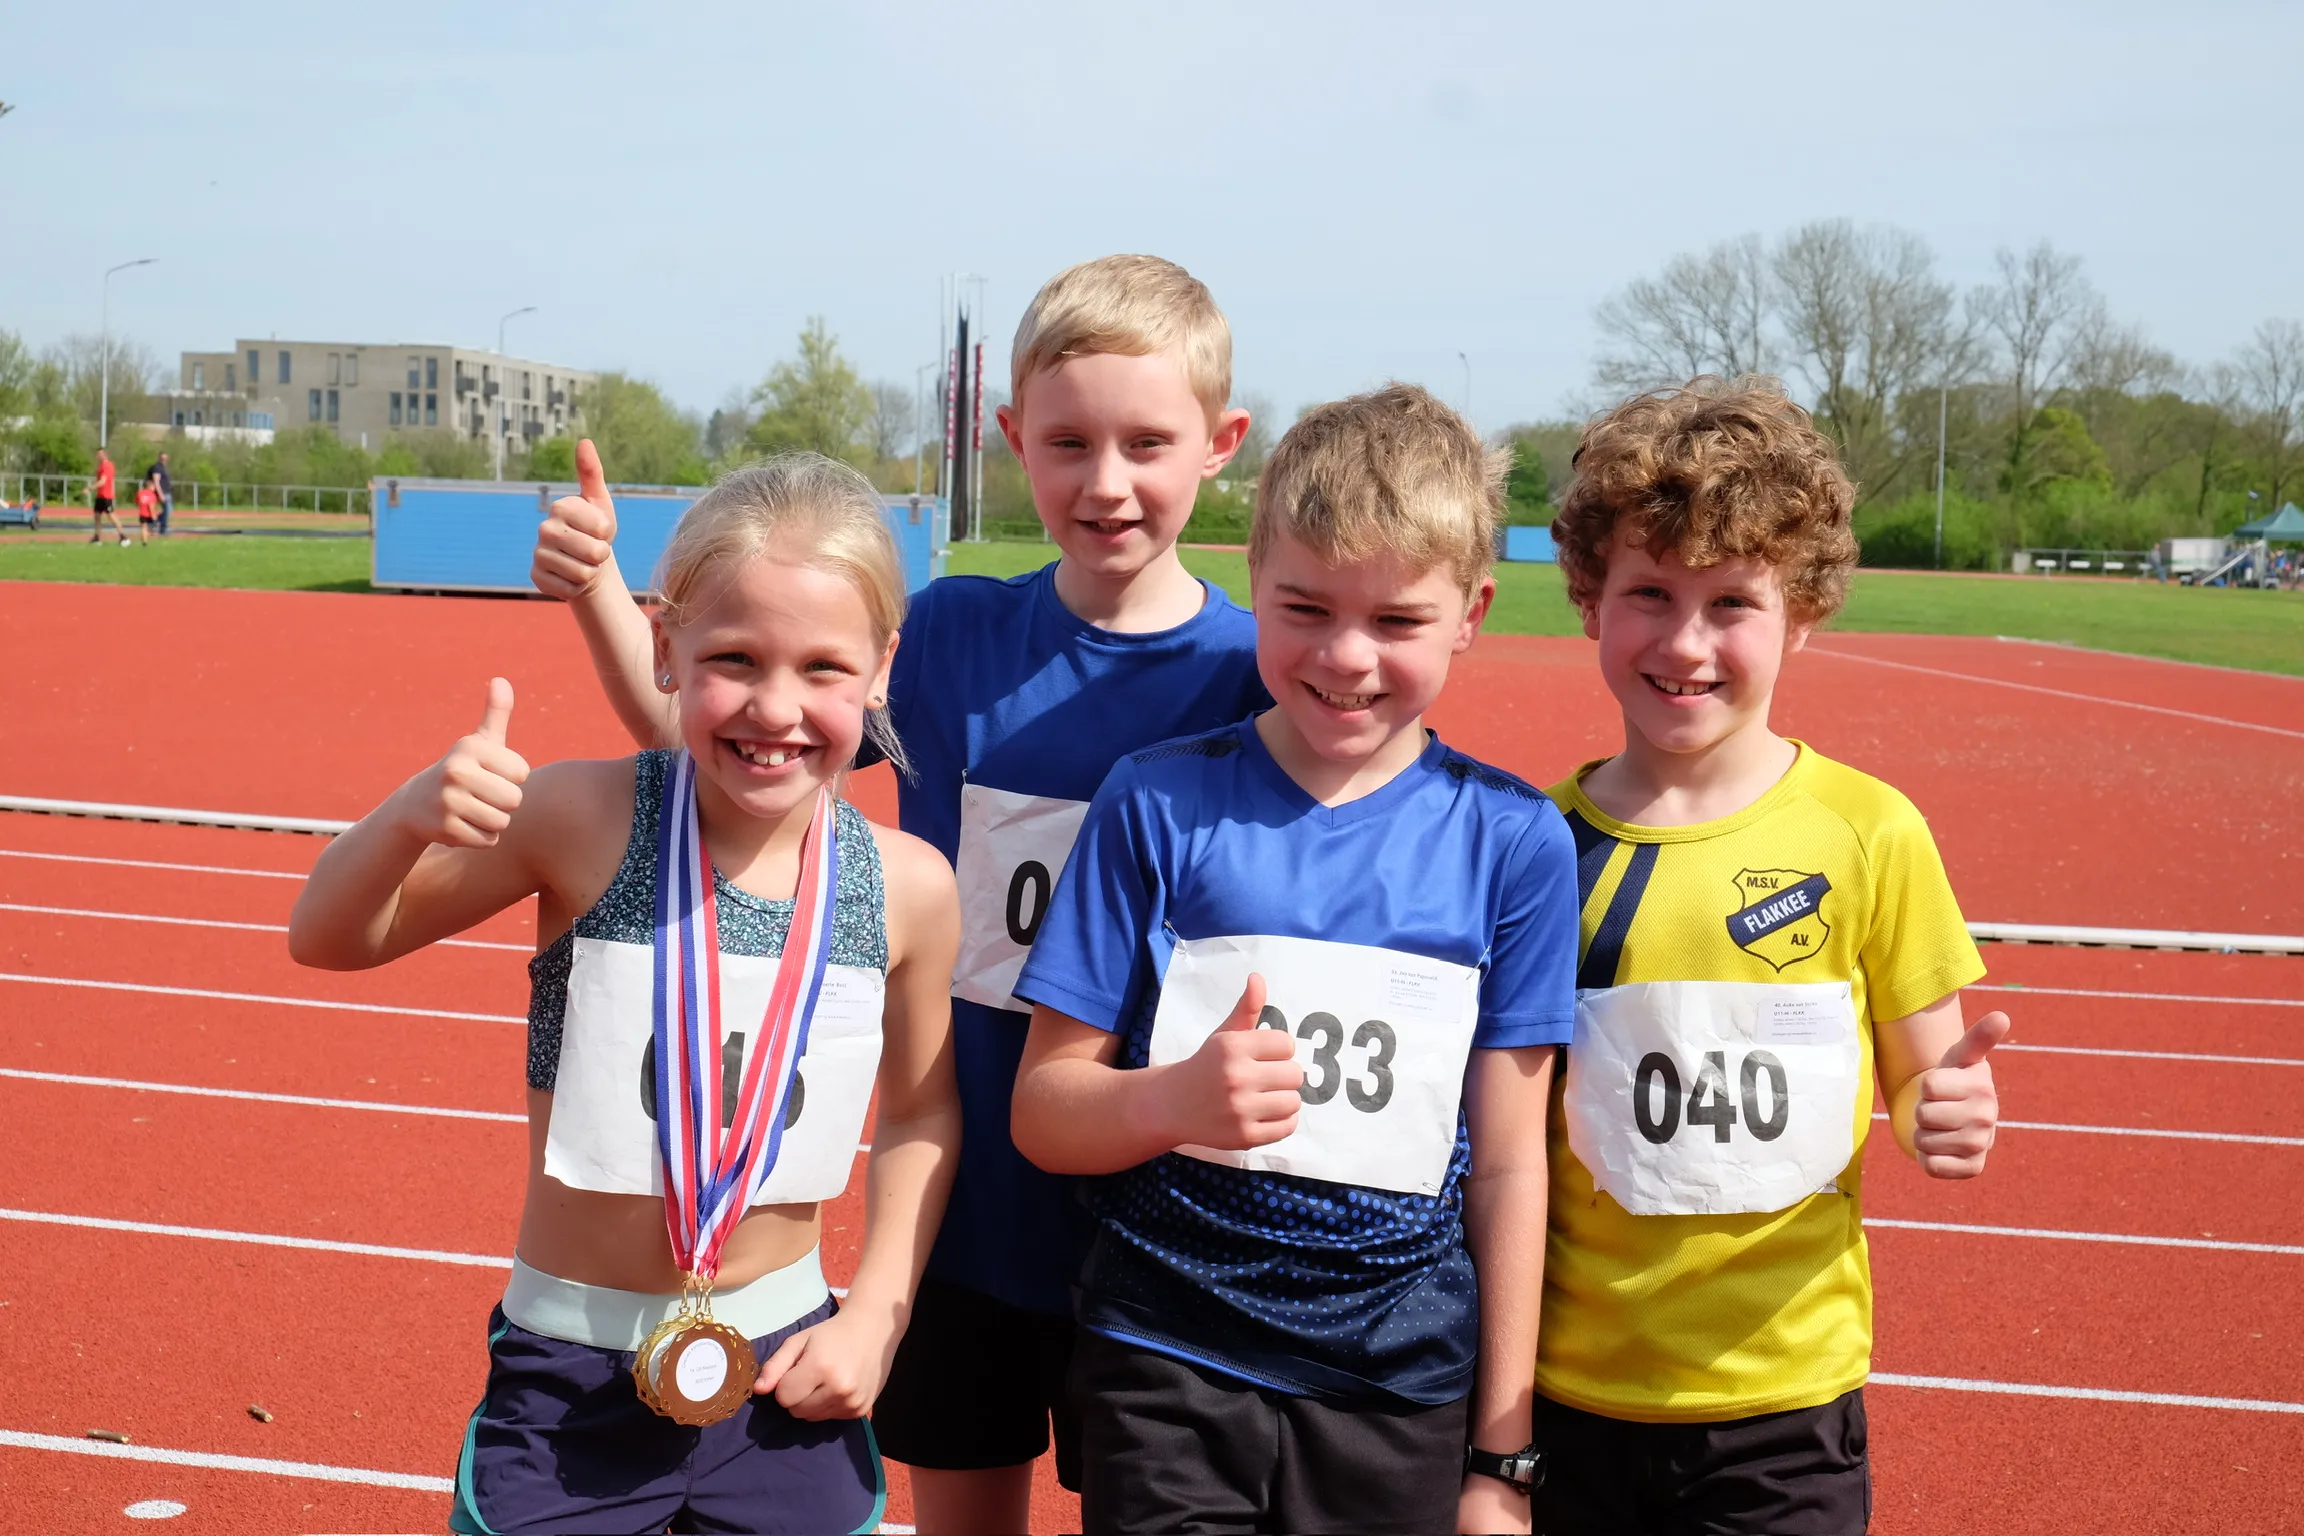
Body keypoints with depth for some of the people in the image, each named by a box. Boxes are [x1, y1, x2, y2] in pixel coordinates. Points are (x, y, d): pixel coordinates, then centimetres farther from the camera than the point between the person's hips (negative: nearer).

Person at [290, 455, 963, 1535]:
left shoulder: (907, 888, -9)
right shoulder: (584, 822, -16)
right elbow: (328, 941, -6)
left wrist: (876, 1315, 0)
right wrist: (413, 815, -25)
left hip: (786, 1375, 2)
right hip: (568, 1376, -1)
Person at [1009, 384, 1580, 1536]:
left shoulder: (1513, 840, -2)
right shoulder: (1157, 802, -4)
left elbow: (1507, 1162, 1)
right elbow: (1040, 1108, -2)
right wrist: (1172, 1100, -23)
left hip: (1403, 1397, 1)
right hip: (1163, 1376, 0)